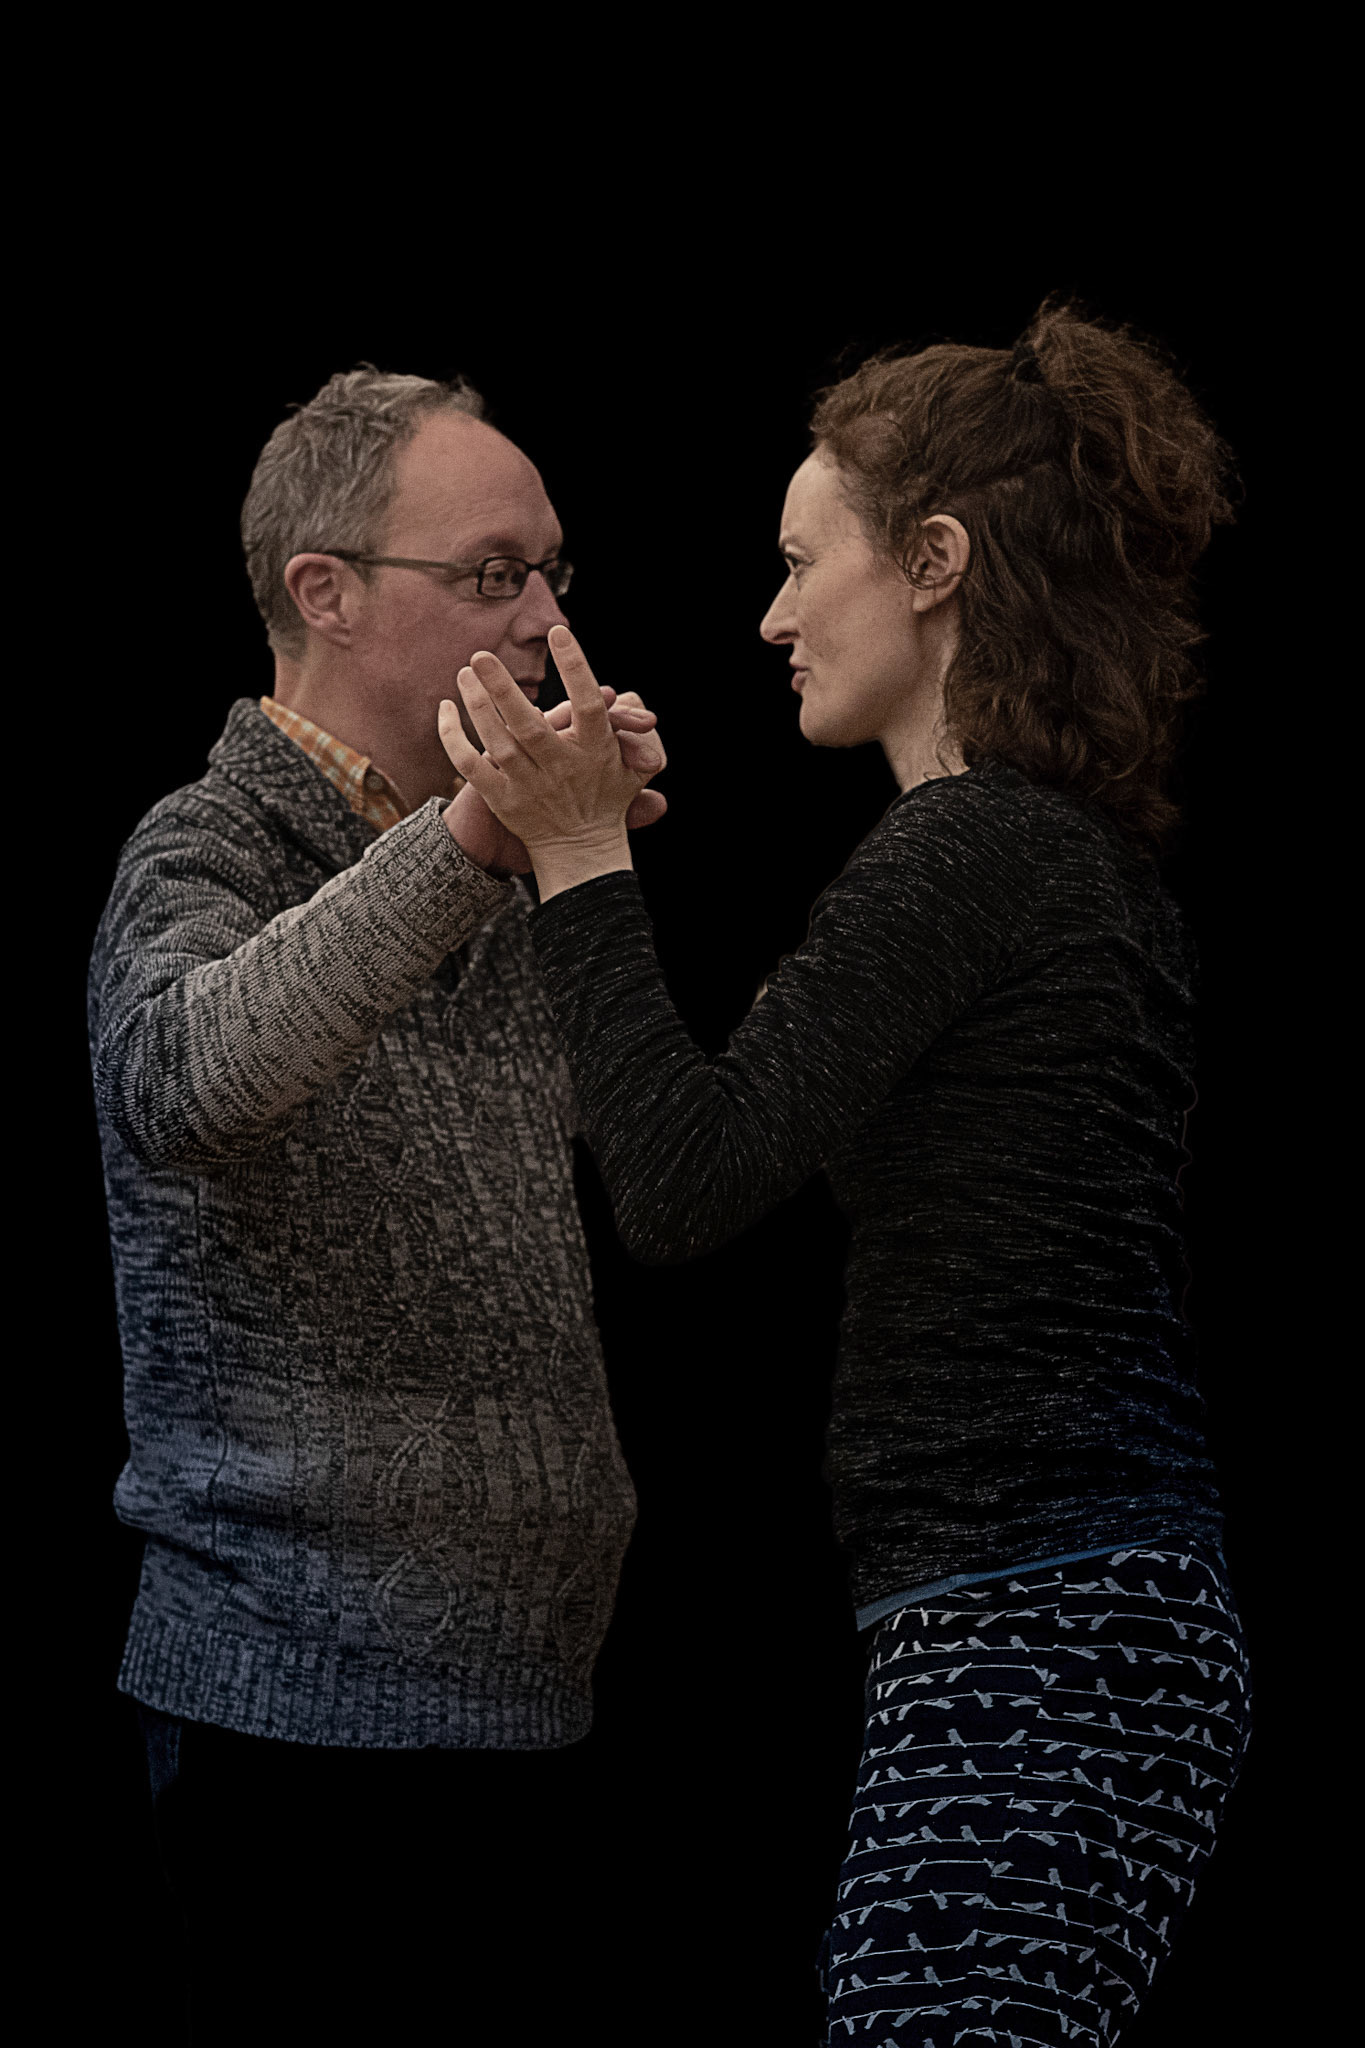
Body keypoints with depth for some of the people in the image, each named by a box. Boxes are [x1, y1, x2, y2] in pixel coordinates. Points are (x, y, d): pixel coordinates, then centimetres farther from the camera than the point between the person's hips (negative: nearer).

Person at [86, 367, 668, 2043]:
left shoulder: (496, 886, 17)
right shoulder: (209, 855, -8)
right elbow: (187, 1078, -33)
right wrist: (460, 841, -39)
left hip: (534, 1678, 8)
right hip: (313, 1695, -8)